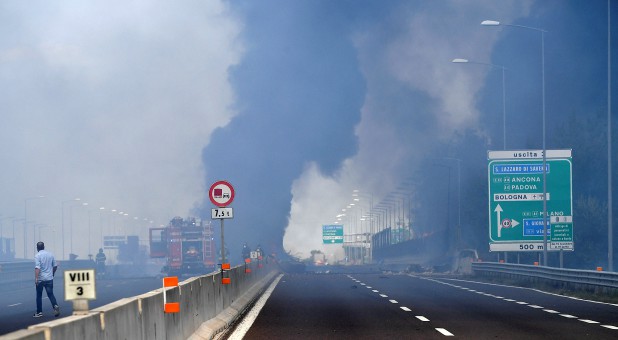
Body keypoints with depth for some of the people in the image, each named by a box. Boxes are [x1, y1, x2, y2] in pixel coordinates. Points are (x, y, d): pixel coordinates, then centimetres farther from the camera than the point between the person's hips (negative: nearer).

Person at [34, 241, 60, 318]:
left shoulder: (37, 256, -10)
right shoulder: (50, 254, 5)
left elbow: (37, 268, -21)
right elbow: (55, 266, 11)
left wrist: (36, 278, -24)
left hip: (40, 279, -4)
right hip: (49, 278, 4)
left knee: (39, 295, 9)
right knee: (50, 294, 6)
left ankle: (39, 312, 14)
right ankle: (55, 306, -18)